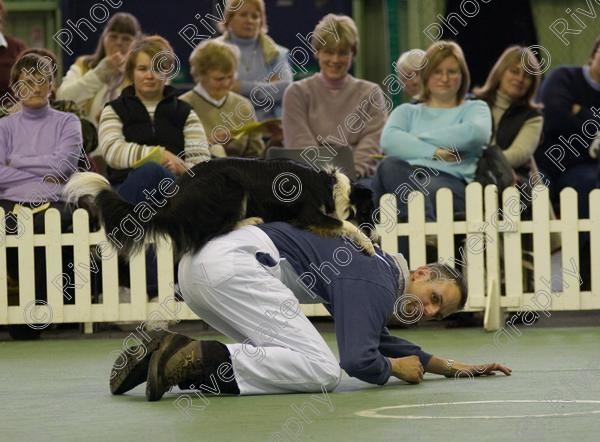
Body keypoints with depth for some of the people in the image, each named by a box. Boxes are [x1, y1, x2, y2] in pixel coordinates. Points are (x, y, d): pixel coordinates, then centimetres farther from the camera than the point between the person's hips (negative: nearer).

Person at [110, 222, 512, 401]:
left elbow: (378, 342, 40)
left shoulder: (375, 269, 25)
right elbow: (359, 361, -14)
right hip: (232, 265, -10)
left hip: (202, 263, 10)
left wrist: (454, 367, 38)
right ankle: (196, 357, -22)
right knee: (322, 371, -13)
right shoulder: (377, 286, -5)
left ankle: (170, 355, -1)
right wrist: (397, 368, 8)